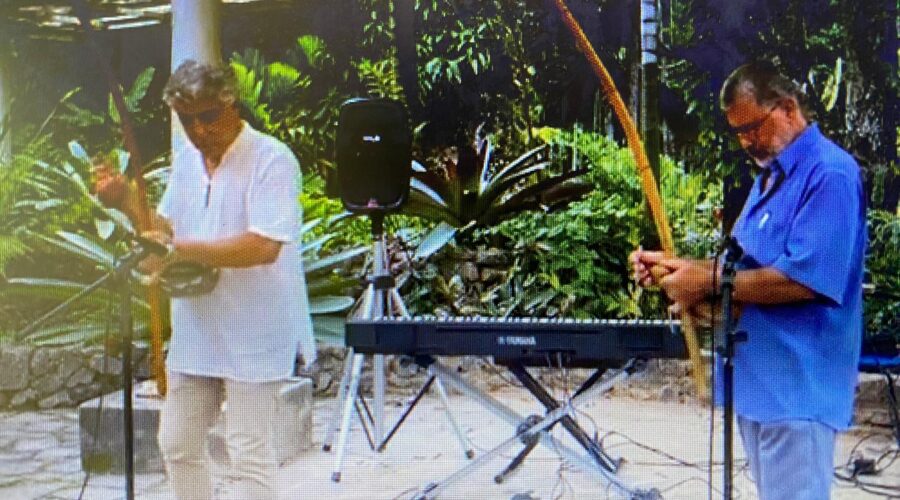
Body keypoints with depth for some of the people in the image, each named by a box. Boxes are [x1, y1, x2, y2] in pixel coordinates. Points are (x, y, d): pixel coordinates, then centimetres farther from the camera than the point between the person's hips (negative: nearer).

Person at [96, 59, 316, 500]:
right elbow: (166, 229, 18)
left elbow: (263, 245, -25)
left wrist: (180, 249, -25)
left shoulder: (271, 159, -14)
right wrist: (127, 204, -1)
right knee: (177, 444, 15)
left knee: (248, 457, -3)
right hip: (195, 331, 8)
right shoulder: (186, 160, 12)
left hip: (252, 335, -8)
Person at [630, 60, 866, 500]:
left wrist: (709, 281, -18)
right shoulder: (770, 176, 15)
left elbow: (802, 279, -26)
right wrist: (675, 267, 2)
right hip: (756, 377, 10)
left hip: (796, 384, -10)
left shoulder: (830, 174, -17)